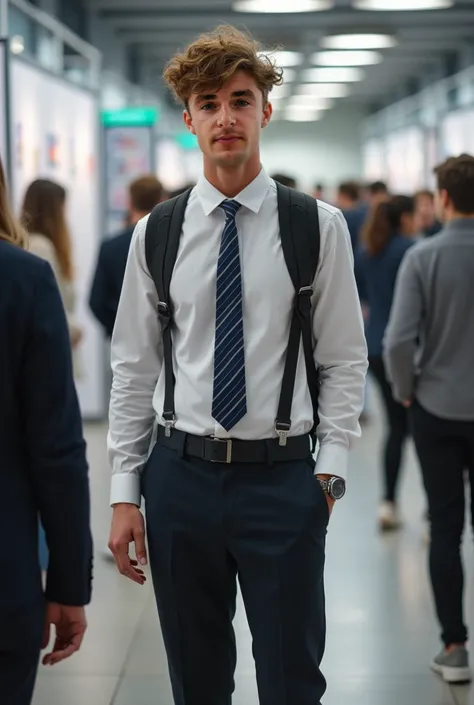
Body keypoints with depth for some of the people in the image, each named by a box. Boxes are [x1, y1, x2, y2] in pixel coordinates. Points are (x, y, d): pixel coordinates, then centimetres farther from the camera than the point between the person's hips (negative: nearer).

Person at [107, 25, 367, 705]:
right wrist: (125, 494, 2)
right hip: (181, 475, 2)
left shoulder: (318, 226, -1)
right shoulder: (156, 233, 3)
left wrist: (330, 471, -7)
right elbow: (133, 369, 5)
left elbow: (345, 360, 2)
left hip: (283, 478, -2)